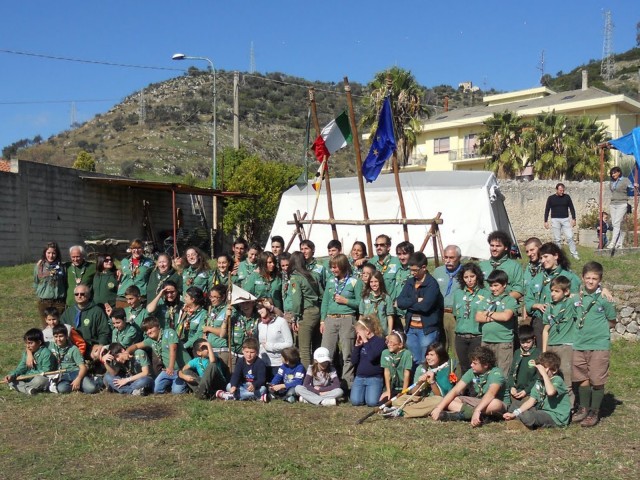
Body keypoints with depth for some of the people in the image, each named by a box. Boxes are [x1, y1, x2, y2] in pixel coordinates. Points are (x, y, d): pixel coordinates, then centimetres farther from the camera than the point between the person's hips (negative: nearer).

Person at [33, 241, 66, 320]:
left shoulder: (61, 266, -1)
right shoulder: (39, 266, 1)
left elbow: (65, 283, 6)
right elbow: (35, 283, 13)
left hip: (59, 302, -1)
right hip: (43, 302, 1)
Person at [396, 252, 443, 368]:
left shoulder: (432, 284, -11)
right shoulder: (410, 282, 8)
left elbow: (425, 305, -22)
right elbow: (400, 302, -2)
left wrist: (408, 303, -8)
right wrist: (416, 300, -17)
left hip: (427, 329, -6)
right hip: (411, 328, 6)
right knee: (414, 362, 12)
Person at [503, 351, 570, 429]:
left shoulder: (557, 380, -14)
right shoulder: (539, 381, 9)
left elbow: (550, 392, -39)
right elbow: (531, 401, 1)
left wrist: (544, 373, -32)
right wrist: (514, 414, -10)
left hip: (556, 417, -8)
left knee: (527, 416, -28)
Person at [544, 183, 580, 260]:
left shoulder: (567, 197, 5)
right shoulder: (551, 198, 2)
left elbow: (571, 208, 8)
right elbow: (547, 210, 5)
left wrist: (573, 219, -1)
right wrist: (546, 221, 0)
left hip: (565, 219, 1)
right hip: (555, 220, -1)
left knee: (570, 237, -6)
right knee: (557, 239, 1)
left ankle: (574, 253, -1)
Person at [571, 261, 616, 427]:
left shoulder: (604, 298, -8)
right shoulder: (578, 296, 3)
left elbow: (611, 320, 0)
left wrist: (596, 327, -4)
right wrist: (583, 327, 3)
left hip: (599, 345, -4)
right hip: (579, 344, 4)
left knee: (597, 380, 4)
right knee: (582, 379, 12)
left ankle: (594, 412, 18)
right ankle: (584, 408, 28)